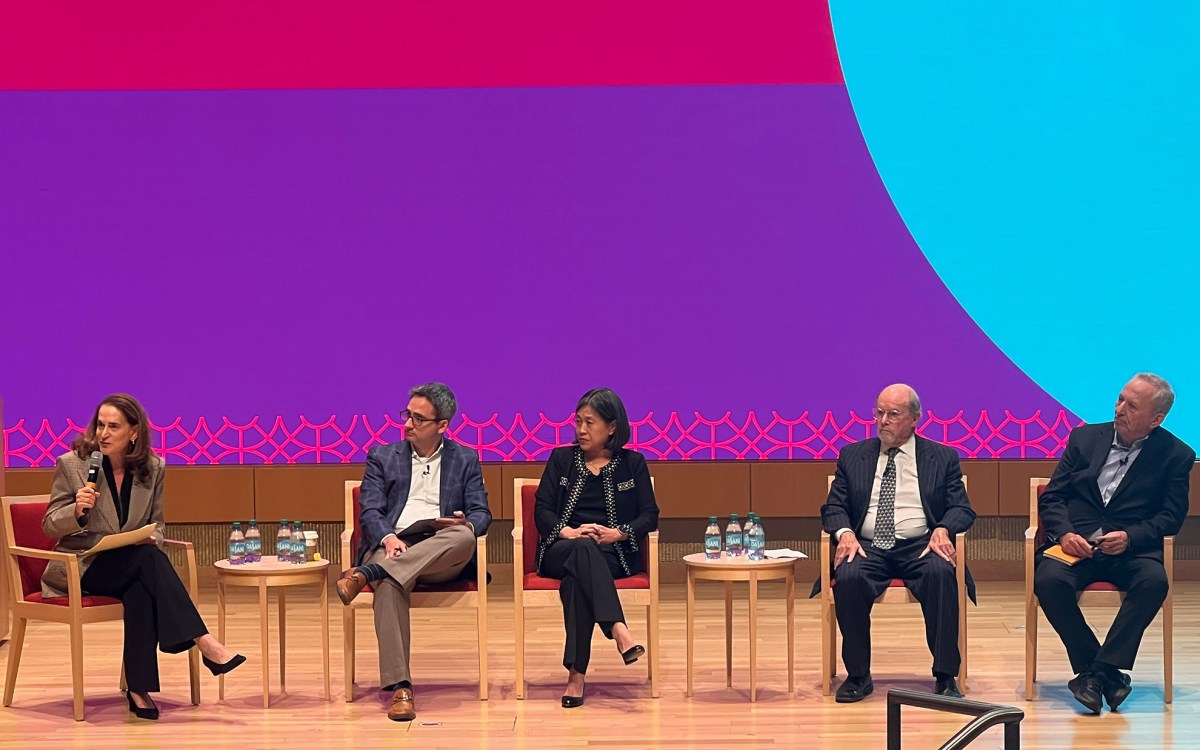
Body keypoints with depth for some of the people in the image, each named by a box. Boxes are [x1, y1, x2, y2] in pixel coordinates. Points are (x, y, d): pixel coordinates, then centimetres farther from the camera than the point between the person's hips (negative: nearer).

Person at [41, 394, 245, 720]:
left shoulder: (153, 468, 3)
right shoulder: (71, 464, -5)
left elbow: (156, 524, 12)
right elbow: (49, 526, 0)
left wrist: (152, 537, -12)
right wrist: (76, 510, -22)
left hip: (129, 567, 3)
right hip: (80, 568, -3)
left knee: (141, 590, -36)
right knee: (148, 559, -32)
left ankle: (139, 689, -32)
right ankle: (204, 643, -37)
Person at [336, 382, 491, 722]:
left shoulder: (465, 460, 19)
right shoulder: (382, 457, 19)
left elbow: (482, 514, 10)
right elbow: (370, 510, 6)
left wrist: (467, 524, -16)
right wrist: (388, 538, -17)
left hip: (442, 555, 1)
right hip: (392, 547, -1)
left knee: (463, 536, -37)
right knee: (389, 585, -37)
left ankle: (364, 575, -40)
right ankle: (399, 687, -40)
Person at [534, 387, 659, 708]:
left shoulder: (633, 463, 14)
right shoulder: (561, 458, 16)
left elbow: (650, 515, 6)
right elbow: (542, 510, 6)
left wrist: (617, 533, -13)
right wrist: (568, 532, -15)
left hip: (613, 555, 0)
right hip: (562, 550, 1)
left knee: (576, 576, -38)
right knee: (583, 549, -40)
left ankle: (576, 674, -45)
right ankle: (618, 630, -58)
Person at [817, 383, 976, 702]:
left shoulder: (943, 458, 13)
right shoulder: (853, 456, 16)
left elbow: (962, 508, 7)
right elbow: (833, 507, 12)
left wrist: (943, 529, -16)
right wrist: (845, 532, -11)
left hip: (920, 546, -1)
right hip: (868, 547, 1)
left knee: (940, 573, -35)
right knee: (848, 577, -33)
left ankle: (945, 677, -26)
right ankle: (858, 676, -18)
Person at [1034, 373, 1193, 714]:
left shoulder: (1175, 455, 6)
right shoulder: (1085, 438, 12)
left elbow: (1172, 516, 0)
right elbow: (1051, 497, 10)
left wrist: (1129, 537, -18)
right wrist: (1064, 533, -11)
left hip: (1132, 548, -1)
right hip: (1077, 543, 1)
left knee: (1154, 581, -34)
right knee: (1048, 580, -30)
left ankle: (1097, 673, -28)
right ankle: (1108, 673, -18)